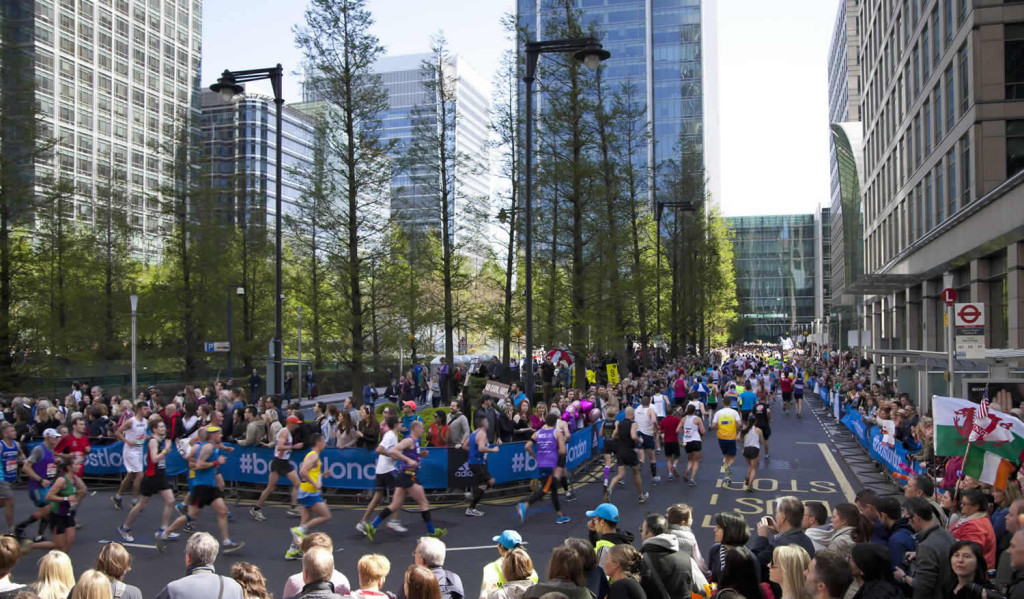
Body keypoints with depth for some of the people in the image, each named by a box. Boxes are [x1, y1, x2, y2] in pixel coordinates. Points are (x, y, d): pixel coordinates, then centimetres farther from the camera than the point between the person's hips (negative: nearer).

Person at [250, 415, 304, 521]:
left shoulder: (289, 432, 13)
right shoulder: (284, 432, -15)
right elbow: (279, 447, -27)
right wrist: (294, 447, -26)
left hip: (285, 462, 9)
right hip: (278, 462, -9)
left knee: (297, 483, 1)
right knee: (270, 488, -3)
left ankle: (293, 508, 3)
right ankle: (256, 509, 9)